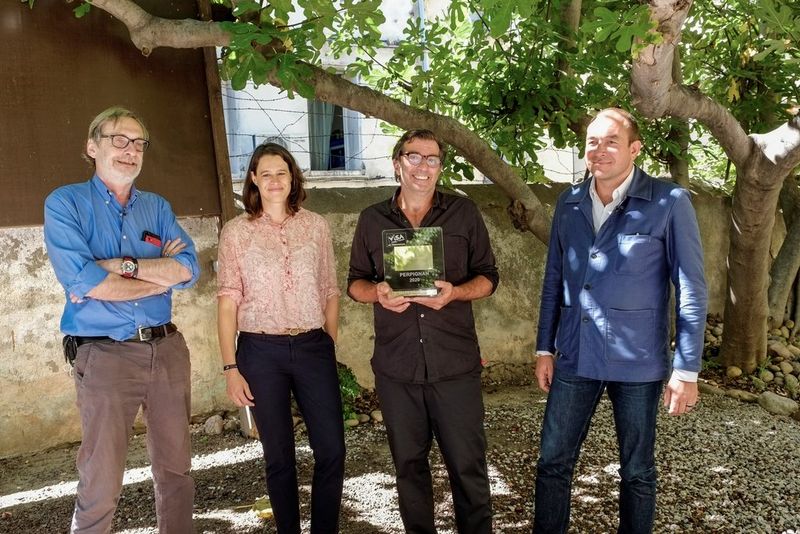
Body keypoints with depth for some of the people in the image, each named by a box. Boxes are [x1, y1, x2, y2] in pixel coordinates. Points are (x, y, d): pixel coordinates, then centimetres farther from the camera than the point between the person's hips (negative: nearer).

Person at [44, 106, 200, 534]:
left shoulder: (157, 208, 10)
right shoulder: (65, 203, -2)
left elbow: (189, 269, -4)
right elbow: (82, 281, -16)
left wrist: (120, 265, -16)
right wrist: (162, 274, -8)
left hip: (168, 349, 5)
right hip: (105, 355, -4)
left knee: (175, 469, 15)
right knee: (101, 485, 3)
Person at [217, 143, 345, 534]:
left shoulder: (316, 226, 6)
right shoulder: (236, 232, 1)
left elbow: (330, 292, 10)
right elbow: (228, 301, -2)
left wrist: (329, 347, 9)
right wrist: (230, 368, -5)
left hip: (313, 347, 2)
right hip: (261, 352, -1)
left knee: (332, 451, 2)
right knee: (279, 457, 9)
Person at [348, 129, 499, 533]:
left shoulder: (464, 213, 4)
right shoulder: (372, 219, 7)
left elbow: (488, 276, 5)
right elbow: (355, 282, 11)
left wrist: (455, 292, -16)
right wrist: (378, 293, -13)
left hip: (455, 363, -1)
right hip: (396, 366, 2)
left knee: (467, 465, 5)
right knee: (409, 463, 14)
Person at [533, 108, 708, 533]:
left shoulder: (669, 203, -8)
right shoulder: (569, 203, 6)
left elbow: (691, 290, -8)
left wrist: (687, 370, -10)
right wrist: (544, 348, 11)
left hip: (638, 362, -3)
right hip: (575, 359, 4)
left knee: (637, 471, 13)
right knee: (553, 461, 10)